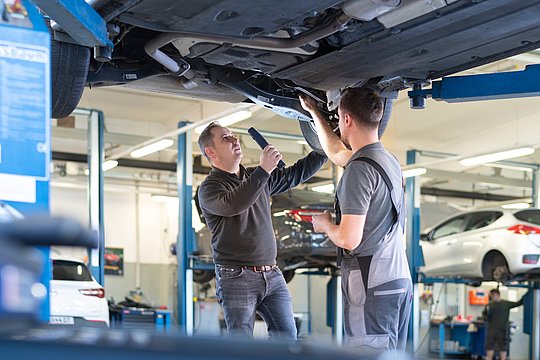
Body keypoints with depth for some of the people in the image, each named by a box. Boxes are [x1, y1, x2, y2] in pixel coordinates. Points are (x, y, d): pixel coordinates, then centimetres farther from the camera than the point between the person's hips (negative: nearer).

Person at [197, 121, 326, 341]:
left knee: (287, 335, 1)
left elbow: (297, 173, 22)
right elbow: (233, 204, -26)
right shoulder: (209, 187, -5)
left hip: (272, 275, 6)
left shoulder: (256, 178, 17)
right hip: (237, 277, -6)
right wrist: (263, 170, -29)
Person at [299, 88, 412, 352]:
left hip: (371, 287, -9)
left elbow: (349, 239, -19)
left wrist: (325, 224, 3)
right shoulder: (389, 160, 13)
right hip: (399, 280, 9)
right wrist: (313, 112, 42)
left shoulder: (360, 169, -15)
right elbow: (337, 153, 34)